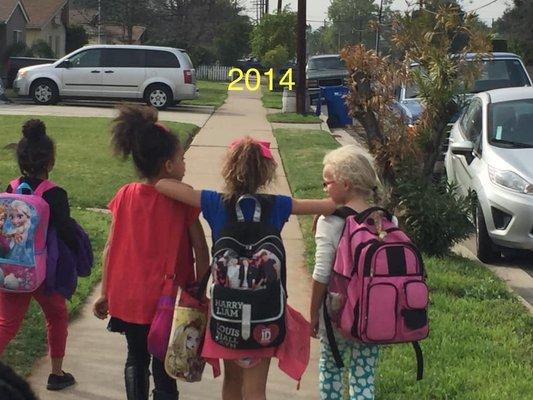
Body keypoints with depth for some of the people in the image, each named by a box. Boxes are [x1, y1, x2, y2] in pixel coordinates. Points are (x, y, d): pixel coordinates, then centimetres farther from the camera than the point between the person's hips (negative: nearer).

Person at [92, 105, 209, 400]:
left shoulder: (125, 196, -5)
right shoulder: (183, 199, -13)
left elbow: (110, 248, -1)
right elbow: (201, 250, -13)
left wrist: (105, 294, 8)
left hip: (127, 298, 3)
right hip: (168, 299, -3)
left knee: (136, 360, 20)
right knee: (163, 366, 11)